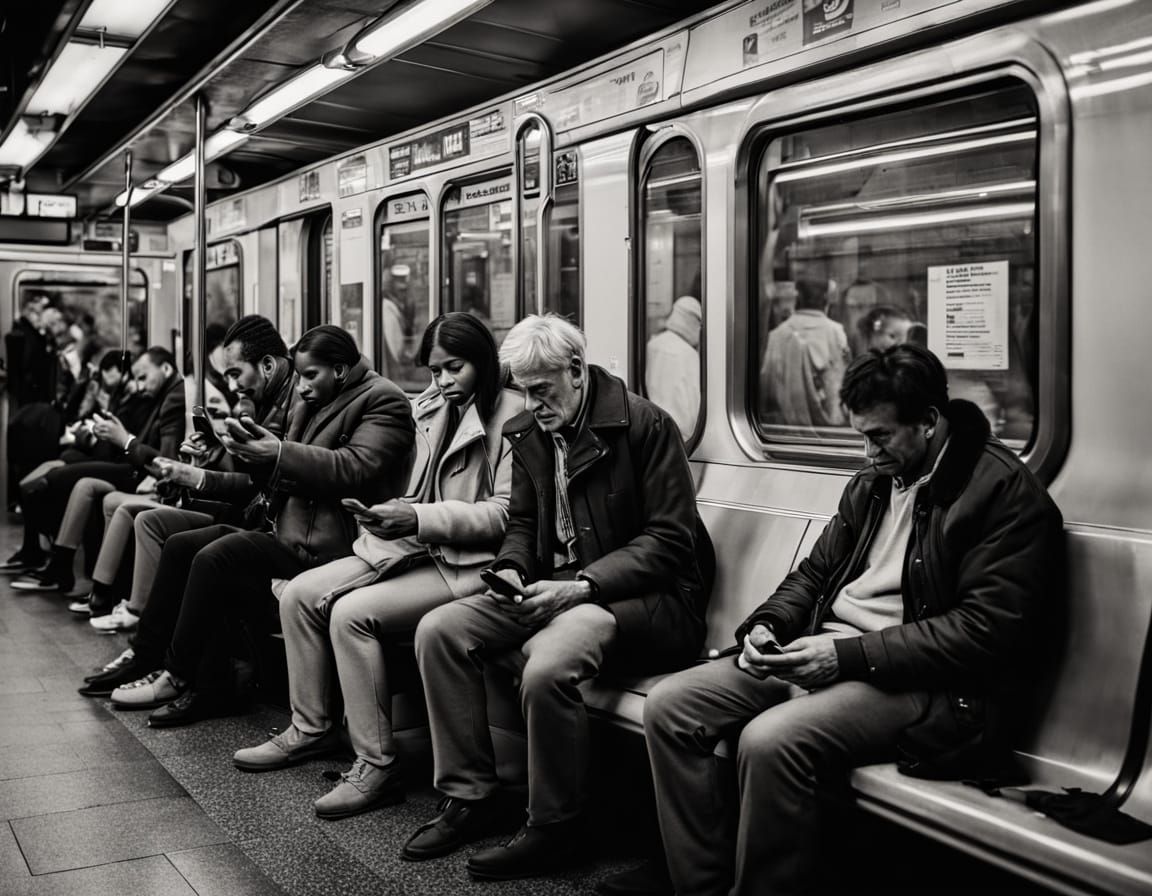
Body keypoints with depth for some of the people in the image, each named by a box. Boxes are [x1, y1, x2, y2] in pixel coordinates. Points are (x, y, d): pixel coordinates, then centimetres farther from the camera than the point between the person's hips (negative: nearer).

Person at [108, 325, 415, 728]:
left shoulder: (382, 400, -5)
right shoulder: (313, 403, 20)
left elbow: (357, 468, -19)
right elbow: (283, 479, 19)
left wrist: (279, 453, -20)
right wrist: (257, 452, -2)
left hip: (329, 543, -9)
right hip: (293, 530, 9)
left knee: (215, 559, -19)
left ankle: (179, 677, -2)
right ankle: (209, 689, -6)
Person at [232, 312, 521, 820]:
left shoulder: (512, 416, -8)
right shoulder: (428, 409, 15)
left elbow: (508, 512, -16)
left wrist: (422, 519, -22)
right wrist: (394, 515, -7)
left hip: (468, 562, -8)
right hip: (412, 545, 8)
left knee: (351, 612, -25)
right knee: (300, 594, -4)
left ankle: (377, 768, -15)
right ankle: (309, 730, 12)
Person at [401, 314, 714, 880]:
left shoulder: (644, 424, -12)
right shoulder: (529, 433, 10)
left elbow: (670, 541, -14)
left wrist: (582, 585, -23)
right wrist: (511, 569, -3)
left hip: (647, 597, -7)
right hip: (556, 587, 8)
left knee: (547, 664, -35)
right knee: (438, 630, -9)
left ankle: (552, 830, -12)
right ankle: (469, 798, 1)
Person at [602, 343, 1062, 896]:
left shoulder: (1006, 492, -9)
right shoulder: (873, 480, 16)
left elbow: (986, 630, -16)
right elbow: (814, 573, 23)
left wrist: (849, 654, -20)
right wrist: (767, 626, 1)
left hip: (928, 684, -8)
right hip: (825, 652, 8)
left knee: (769, 740, -33)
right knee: (669, 705, -8)